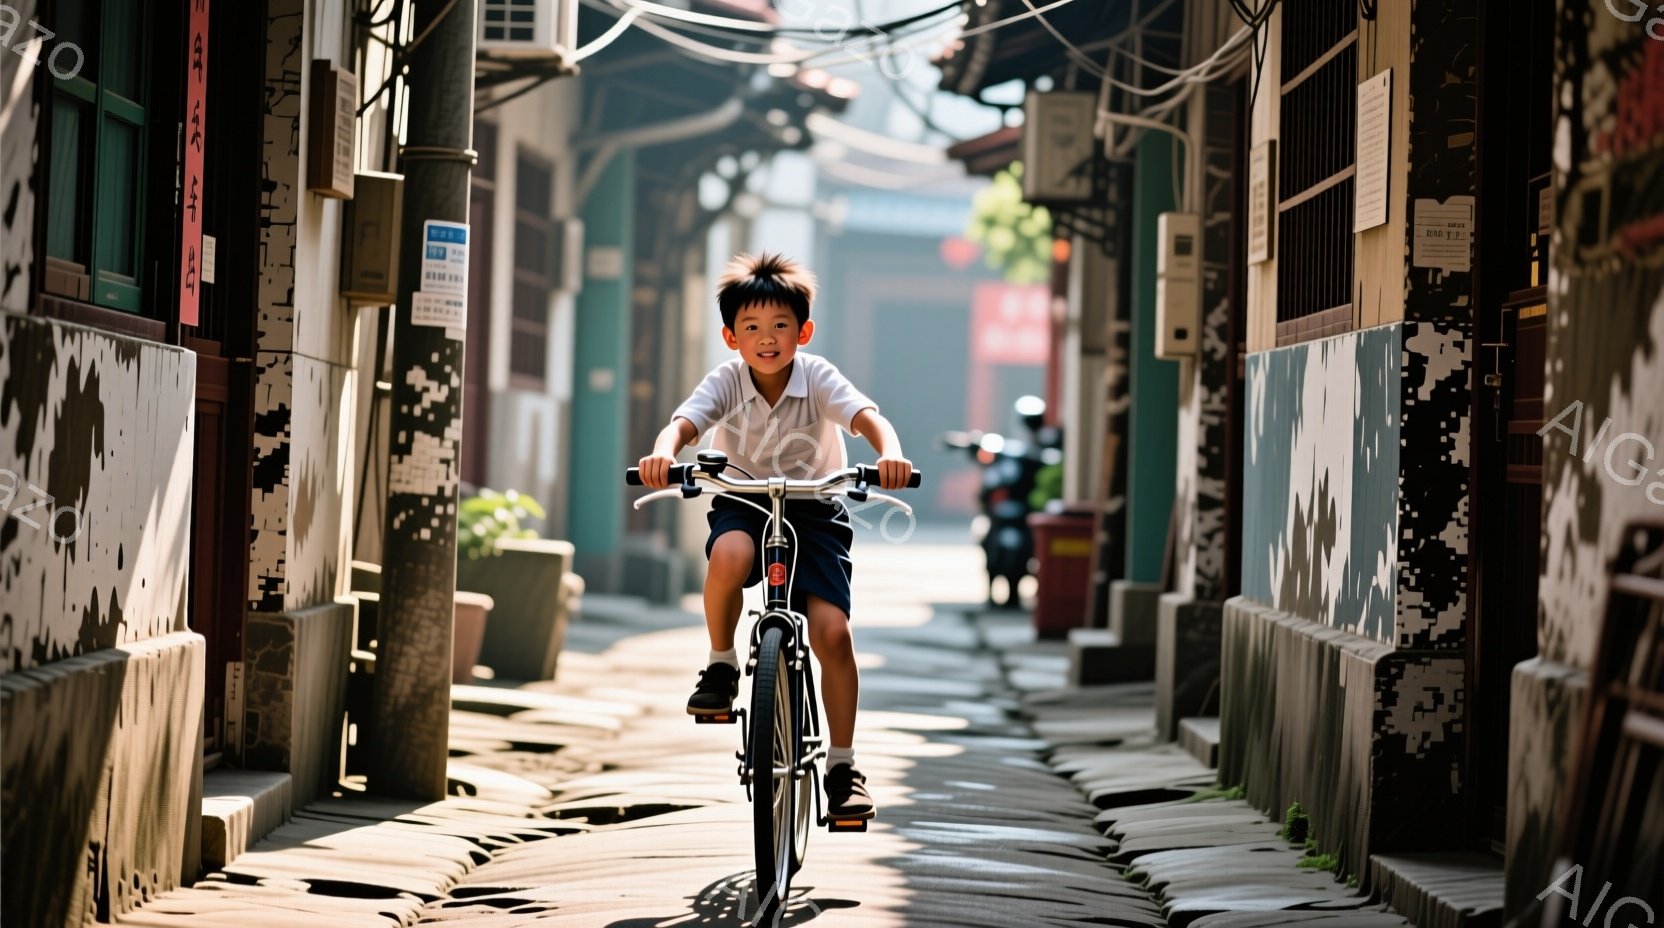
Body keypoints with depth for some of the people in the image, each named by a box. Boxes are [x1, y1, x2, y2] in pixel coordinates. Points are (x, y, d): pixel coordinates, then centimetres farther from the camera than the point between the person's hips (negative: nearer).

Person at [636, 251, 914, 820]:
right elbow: (683, 424, -29)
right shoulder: (727, 380, -14)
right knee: (730, 553, -37)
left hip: (814, 509, 0)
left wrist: (890, 453, -54)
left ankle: (842, 766, -2)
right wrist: (664, 454, -52)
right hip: (743, 501, 0)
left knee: (832, 631, -16)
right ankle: (721, 666, -11)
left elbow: (869, 418, -31)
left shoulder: (817, 378, -17)